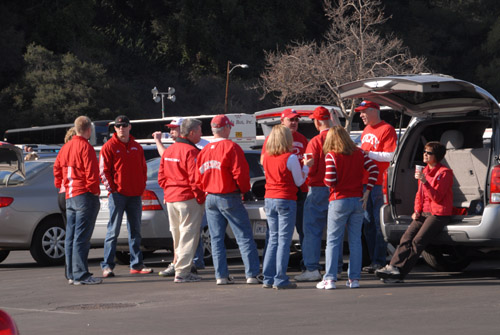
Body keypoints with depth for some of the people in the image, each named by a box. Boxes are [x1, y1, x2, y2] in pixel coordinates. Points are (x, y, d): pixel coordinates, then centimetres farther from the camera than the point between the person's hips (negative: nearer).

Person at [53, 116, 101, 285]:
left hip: (69, 197, 8)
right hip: (85, 195, -8)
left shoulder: (65, 148, 13)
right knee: (81, 237, -9)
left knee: (71, 237, 11)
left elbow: (57, 169, 16)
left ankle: (71, 274, 14)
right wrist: (94, 191, -6)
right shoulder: (86, 147, -12)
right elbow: (91, 174, -16)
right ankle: (80, 275, -10)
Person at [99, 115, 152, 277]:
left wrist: (142, 186, 8)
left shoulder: (137, 147, 13)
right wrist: (112, 188, -11)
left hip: (135, 195, 5)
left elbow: (143, 168, 18)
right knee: (113, 230, -6)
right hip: (118, 195, -5)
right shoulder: (109, 147, -3)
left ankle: (136, 264, 14)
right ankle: (107, 265, -4)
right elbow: (103, 171, -5)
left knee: (135, 231, 9)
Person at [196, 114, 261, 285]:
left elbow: (199, 178, 10)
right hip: (230, 198, -6)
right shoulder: (231, 147, -11)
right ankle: (252, 274, -6)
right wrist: (244, 189, 1)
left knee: (217, 239, 9)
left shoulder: (204, 151, 8)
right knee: (244, 236, -2)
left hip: (210, 199, 6)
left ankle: (221, 275, 6)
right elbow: (240, 173, -15)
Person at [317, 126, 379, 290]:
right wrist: (367, 191, 0)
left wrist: (326, 181, 6)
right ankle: (354, 278, 7)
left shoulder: (331, 155, -9)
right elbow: (374, 169, -3)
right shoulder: (359, 153, 5)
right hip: (357, 200, 4)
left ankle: (330, 278, -3)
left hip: (339, 201, -4)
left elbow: (330, 180, -16)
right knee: (355, 240, 8)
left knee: (333, 241, 2)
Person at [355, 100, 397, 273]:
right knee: (368, 222, 8)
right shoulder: (366, 131, 19)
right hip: (365, 181, 9)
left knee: (379, 223, -8)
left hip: (379, 183, -9)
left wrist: (367, 153, -16)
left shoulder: (387, 130, -8)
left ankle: (379, 261, -6)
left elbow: (389, 156, -16)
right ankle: (373, 260, 13)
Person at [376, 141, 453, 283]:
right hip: (424, 213, 7)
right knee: (406, 238, -13)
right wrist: (417, 211, 8)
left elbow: (437, 197, -15)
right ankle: (393, 267, -25)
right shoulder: (425, 171, 18)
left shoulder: (444, 173, -6)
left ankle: (399, 272, -25)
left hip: (439, 214, -7)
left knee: (417, 241, -20)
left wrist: (424, 181, -25)